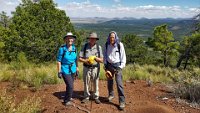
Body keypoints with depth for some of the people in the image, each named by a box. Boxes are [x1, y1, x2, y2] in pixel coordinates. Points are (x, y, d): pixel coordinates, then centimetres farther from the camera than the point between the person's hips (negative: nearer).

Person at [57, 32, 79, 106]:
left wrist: (77, 68, 12)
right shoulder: (62, 48, -15)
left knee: (70, 85, 18)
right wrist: (59, 72, -12)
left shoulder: (74, 48, 0)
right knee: (70, 86, -10)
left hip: (72, 70, 5)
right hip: (65, 70, -5)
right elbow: (59, 61, -12)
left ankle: (68, 97, 43)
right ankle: (66, 101, 12)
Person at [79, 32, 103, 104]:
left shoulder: (98, 47, -2)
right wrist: (86, 61, -20)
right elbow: (80, 58, -1)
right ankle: (86, 97, 26)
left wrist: (95, 58, -22)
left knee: (95, 84, 8)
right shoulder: (85, 46, -1)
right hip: (86, 68, 1)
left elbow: (101, 60, -4)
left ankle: (96, 97, 24)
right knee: (86, 83, 10)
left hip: (95, 68, 0)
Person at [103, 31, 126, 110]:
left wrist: (121, 67, -13)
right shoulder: (106, 45, 0)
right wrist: (105, 65, 2)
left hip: (117, 65, -4)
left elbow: (123, 56, -6)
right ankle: (111, 95, 40)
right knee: (109, 82, 17)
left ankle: (122, 101, -2)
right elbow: (105, 55, 10)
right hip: (109, 65, 4)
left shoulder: (120, 45, -10)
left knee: (119, 84, -9)